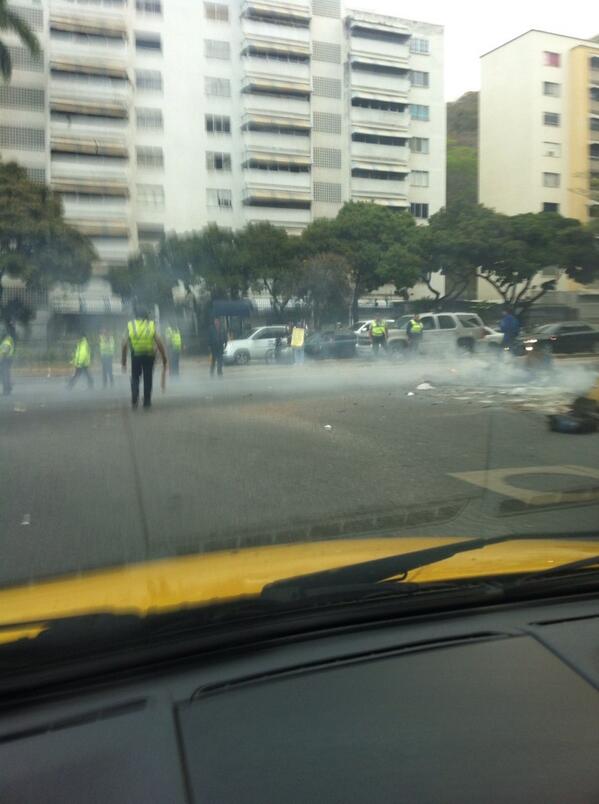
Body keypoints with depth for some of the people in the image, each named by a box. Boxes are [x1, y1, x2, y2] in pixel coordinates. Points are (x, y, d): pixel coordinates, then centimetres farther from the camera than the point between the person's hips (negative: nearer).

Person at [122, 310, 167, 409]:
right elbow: (159, 343, -5)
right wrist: (164, 359, 1)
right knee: (148, 379, 12)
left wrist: (123, 360, 4)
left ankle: (134, 400, -1)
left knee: (135, 378, 16)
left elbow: (125, 344, -2)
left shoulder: (131, 326, 5)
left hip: (135, 355, 0)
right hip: (149, 355, 0)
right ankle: (147, 402, 14)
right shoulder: (151, 326, 4)